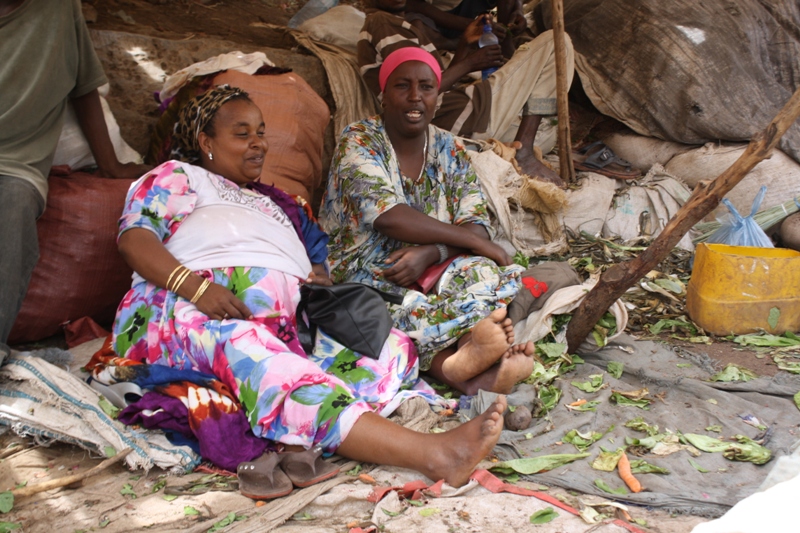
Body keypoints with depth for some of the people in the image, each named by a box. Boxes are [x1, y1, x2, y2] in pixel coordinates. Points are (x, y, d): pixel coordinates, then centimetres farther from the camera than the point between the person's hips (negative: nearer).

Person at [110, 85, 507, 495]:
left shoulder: (280, 203, 38)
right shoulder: (178, 177, 22)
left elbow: (319, 266, 28)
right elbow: (134, 239, 4)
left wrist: (320, 278, 1)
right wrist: (195, 286, -14)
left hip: (289, 327, 6)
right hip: (192, 316, -5)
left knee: (393, 346, -19)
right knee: (259, 361, -38)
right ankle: (430, 453, -56)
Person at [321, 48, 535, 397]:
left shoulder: (450, 150, 9)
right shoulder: (359, 142, -6)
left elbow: (478, 225, -1)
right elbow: (388, 217, -22)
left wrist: (430, 252, -23)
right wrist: (475, 241, -20)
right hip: (368, 274, -3)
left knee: (485, 271, -28)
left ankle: (456, 363, -47)